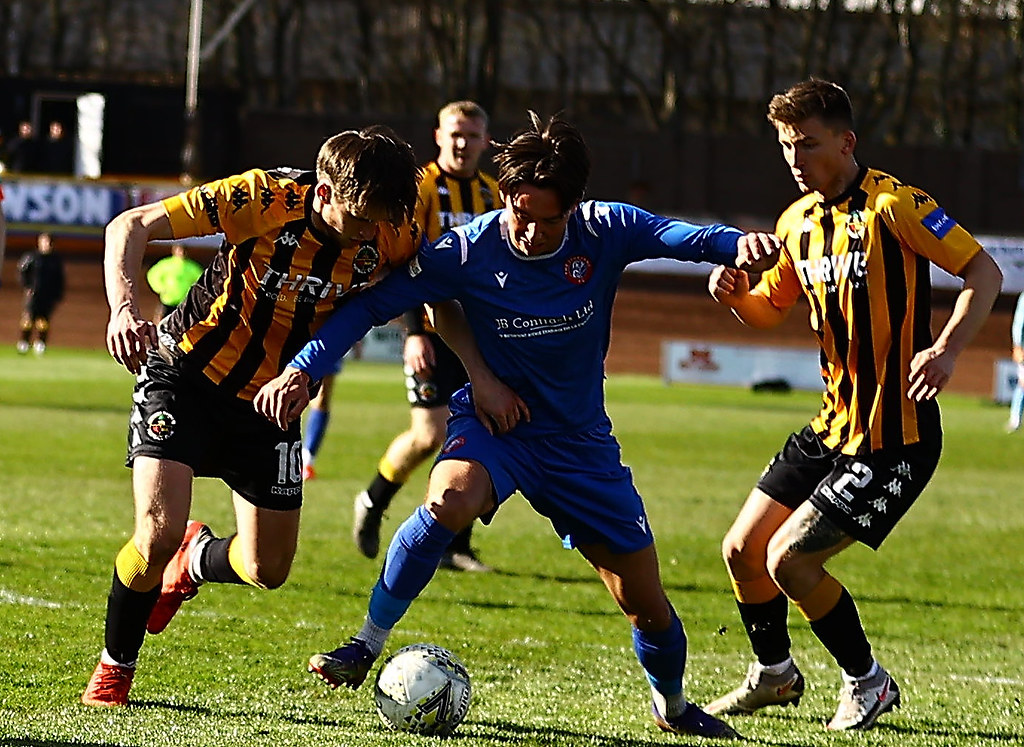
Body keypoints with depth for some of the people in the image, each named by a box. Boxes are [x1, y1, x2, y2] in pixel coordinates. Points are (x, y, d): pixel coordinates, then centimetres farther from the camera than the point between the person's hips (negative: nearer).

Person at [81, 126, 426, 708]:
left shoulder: (391, 238, -17)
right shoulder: (265, 199, -27)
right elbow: (131, 226, -23)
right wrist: (124, 307, -39)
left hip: (270, 397, 4)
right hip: (186, 373, -4)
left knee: (268, 569, 4)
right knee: (160, 531, -21)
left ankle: (196, 560, 41)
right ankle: (115, 668, 4)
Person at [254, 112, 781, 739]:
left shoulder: (606, 233, -14)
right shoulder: (469, 251, -18)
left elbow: (681, 236, -26)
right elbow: (371, 305, -15)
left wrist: (738, 243, -49)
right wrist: (303, 370, -26)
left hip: (581, 440, 2)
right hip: (494, 425, -2)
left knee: (647, 604, 4)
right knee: (448, 501, -37)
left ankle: (672, 705, 37)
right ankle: (367, 646, -21)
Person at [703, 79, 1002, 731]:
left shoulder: (893, 205, -16)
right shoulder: (798, 221, 8)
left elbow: (984, 272, -16)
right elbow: (772, 309, 22)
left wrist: (946, 349, -30)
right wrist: (736, 295, -2)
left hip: (893, 438, -8)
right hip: (833, 426, 8)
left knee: (788, 559, -13)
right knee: (743, 550, 11)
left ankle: (868, 683, 7)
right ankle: (774, 673, 35)